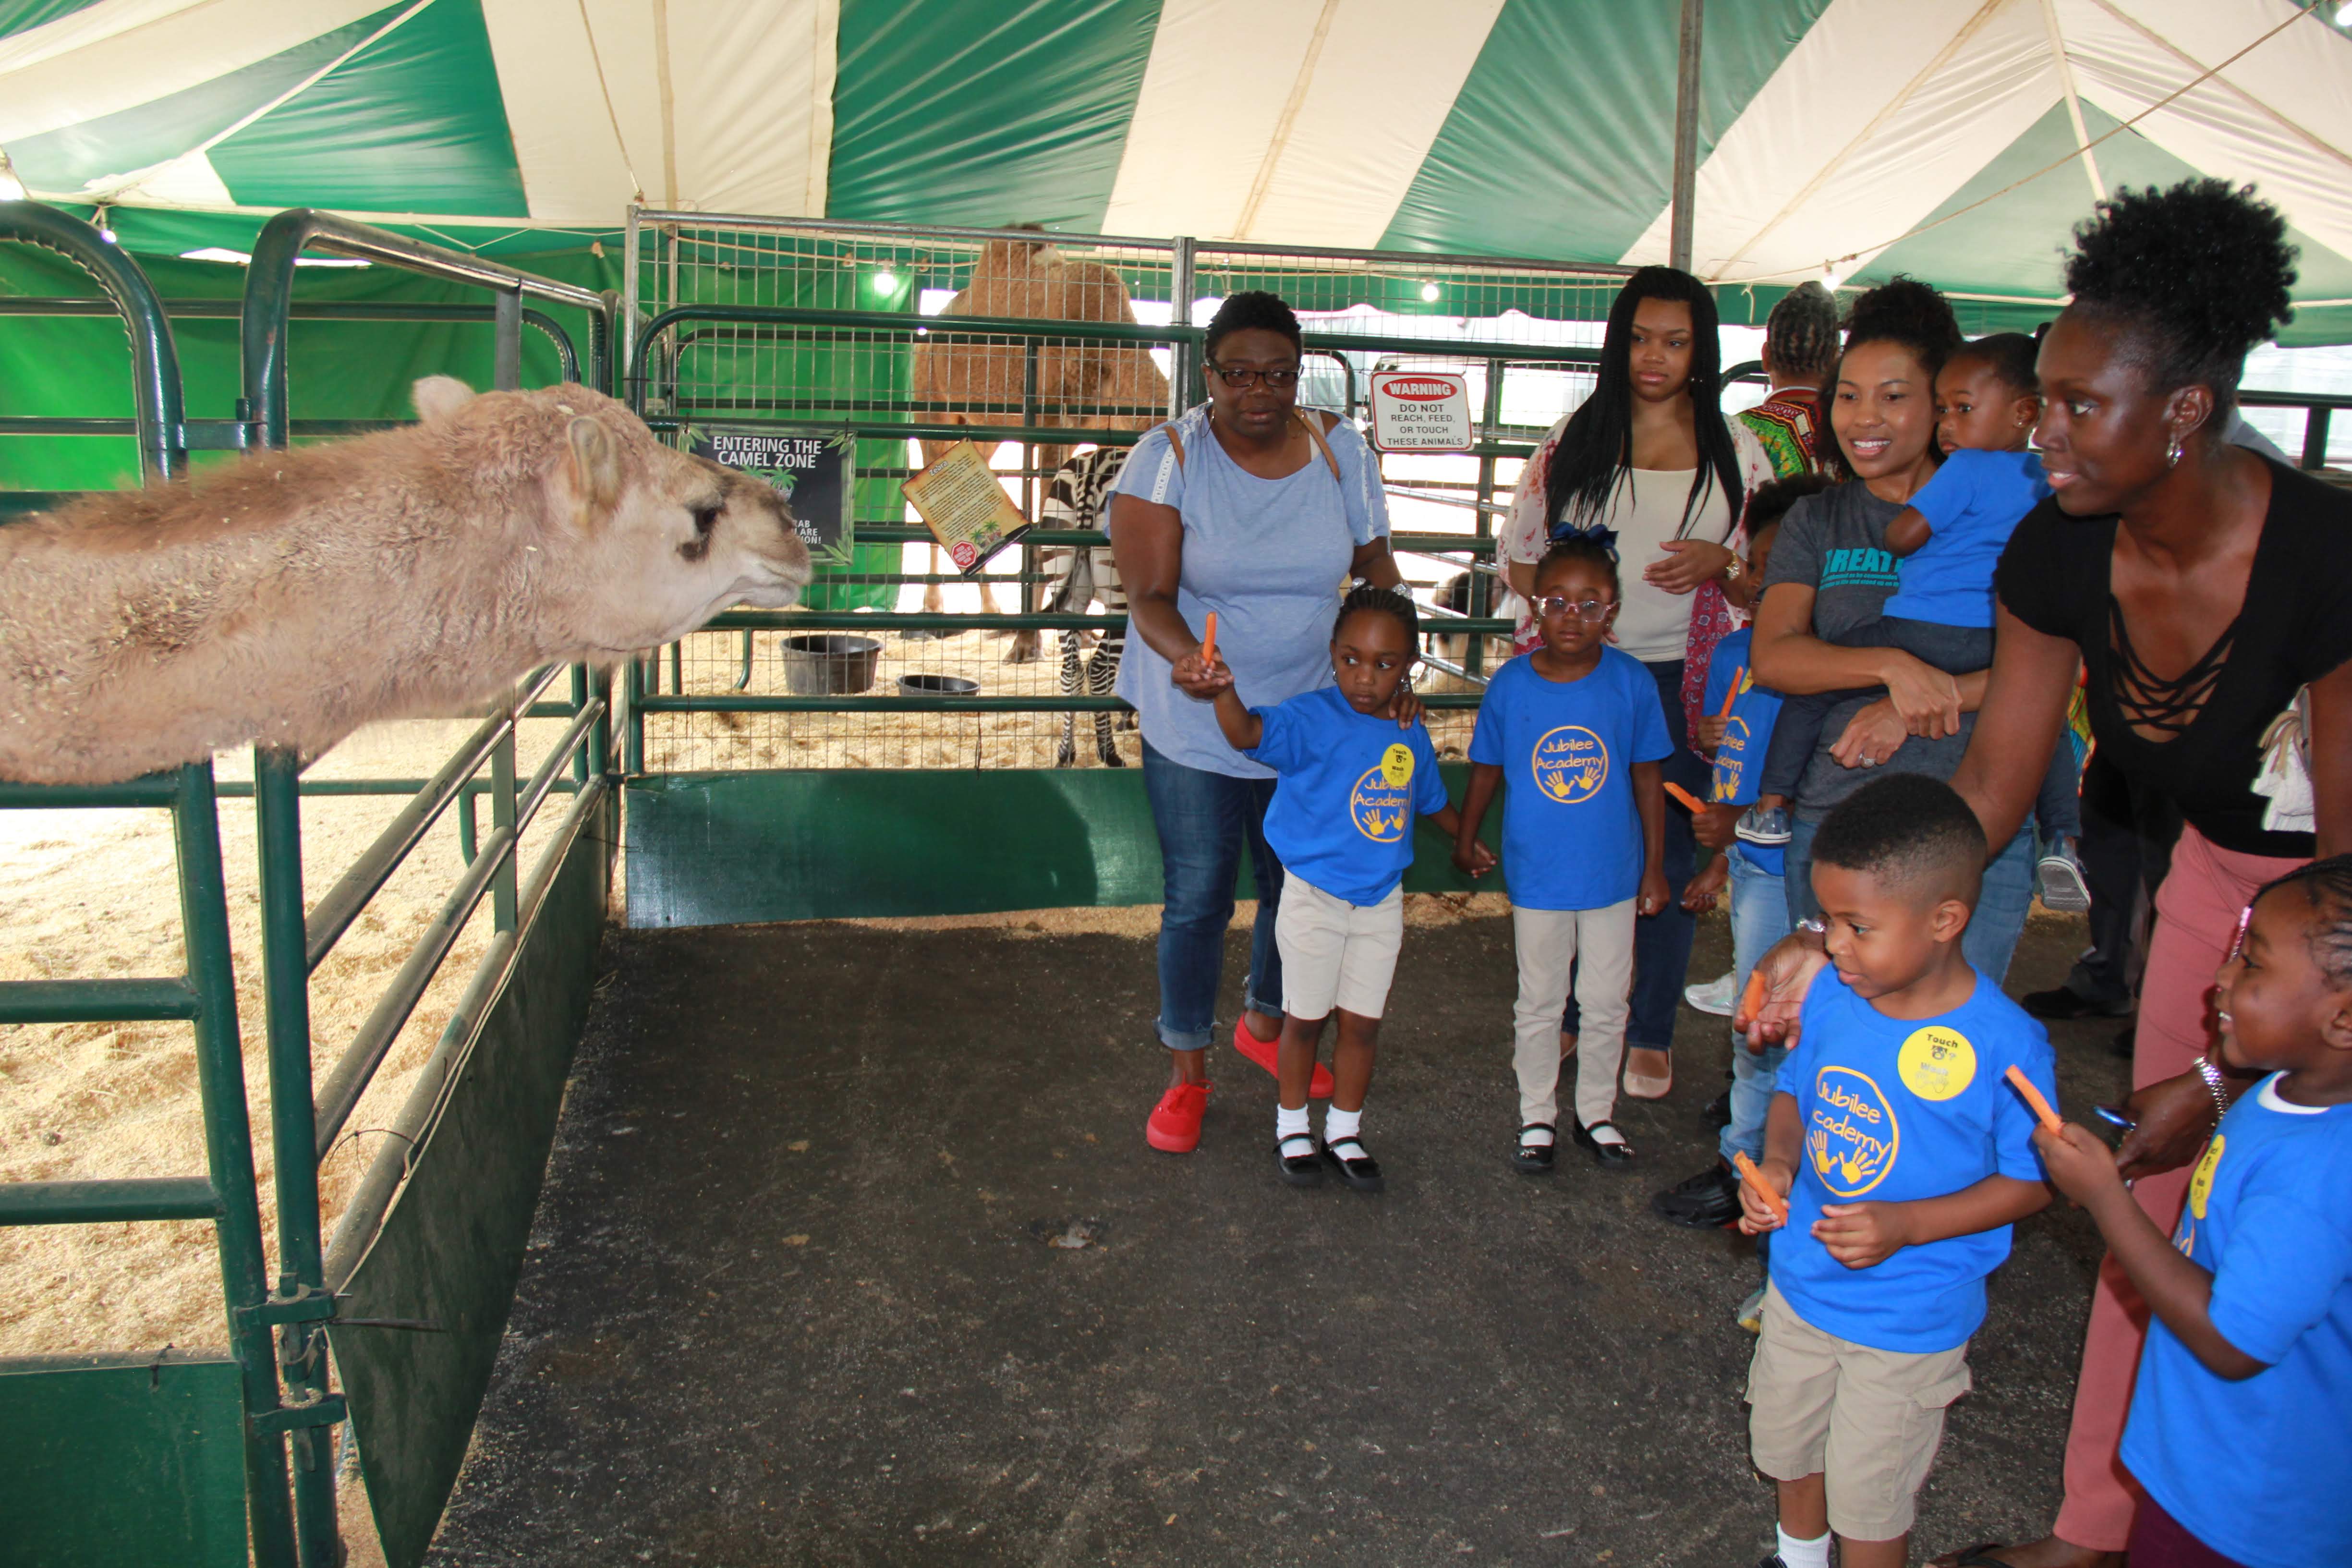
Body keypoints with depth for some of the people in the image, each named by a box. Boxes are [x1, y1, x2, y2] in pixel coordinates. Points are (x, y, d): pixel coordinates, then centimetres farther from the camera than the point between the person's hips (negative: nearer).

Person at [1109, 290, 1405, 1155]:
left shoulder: (1338, 449, -1)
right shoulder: (1168, 456, -11)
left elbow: (1377, 572, 7)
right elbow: (1149, 595, -15)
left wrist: (1392, 670, -4)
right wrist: (1184, 656, -35)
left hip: (1314, 719, 4)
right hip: (1195, 728, -3)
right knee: (1197, 900, 2)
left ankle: (1265, 1023, 44)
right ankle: (1187, 1074, 23)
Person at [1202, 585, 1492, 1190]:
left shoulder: (1411, 734, 1)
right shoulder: (1315, 718, -17)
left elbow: (1431, 799, 20)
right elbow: (1249, 733, -36)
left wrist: (1468, 844, 34)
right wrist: (1227, 691, -56)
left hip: (1381, 901, 4)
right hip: (1314, 896, -4)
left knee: (1362, 1022, 12)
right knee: (1304, 1019, 10)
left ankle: (1345, 1133, 30)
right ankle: (1292, 1128, 30)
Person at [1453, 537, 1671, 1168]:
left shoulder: (1631, 682, -10)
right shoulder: (1511, 684, -10)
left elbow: (1647, 776, -1)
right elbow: (1488, 767, 5)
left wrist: (1654, 867, 4)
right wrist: (1466, 838, 16)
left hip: (1614, 875, 1)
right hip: (1537, 874, 0)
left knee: (1606, 1004, 14)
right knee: (1539, 1004, 14)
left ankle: (1597, 1112, 33)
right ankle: (1537, 1116, 30)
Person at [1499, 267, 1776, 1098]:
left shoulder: (1734, 447, 4)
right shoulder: (1574, 436, 4)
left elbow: (1767, 582, 6)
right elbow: (1520, 550, 9)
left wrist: (1719, 563, -15)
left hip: (1680, 681, 0)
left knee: (1669, 857, 5)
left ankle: (1652, 1035, 21)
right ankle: (1560, 1012, 26)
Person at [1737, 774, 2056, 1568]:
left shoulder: (2005, 1045, -25)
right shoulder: (1832, 995, -10)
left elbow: (2029, 1182, -15)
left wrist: (1903, 1225, -26)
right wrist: (1777, 1163, -13)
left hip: (1911, 1317, -5)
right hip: (1802, 1280, 6)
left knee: (1869, 1498, 14)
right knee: (1786, 1445, 27)